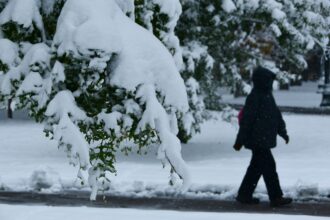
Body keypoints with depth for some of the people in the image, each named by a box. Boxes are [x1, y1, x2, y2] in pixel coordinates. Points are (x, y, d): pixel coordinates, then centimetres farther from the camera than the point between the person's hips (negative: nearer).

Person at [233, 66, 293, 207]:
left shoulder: (267, 96, 14)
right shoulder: (254, 98, -17)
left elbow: (277, 116, 24)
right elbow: (246, 120, -18)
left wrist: (283, 132, 26)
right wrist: (240, 141, -18)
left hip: (264, 140, 10)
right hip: (258, 141, -10)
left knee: (256, 167, 14)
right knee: (269, 167, -8)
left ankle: (244, 195, 22)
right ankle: (276, 197, -4)